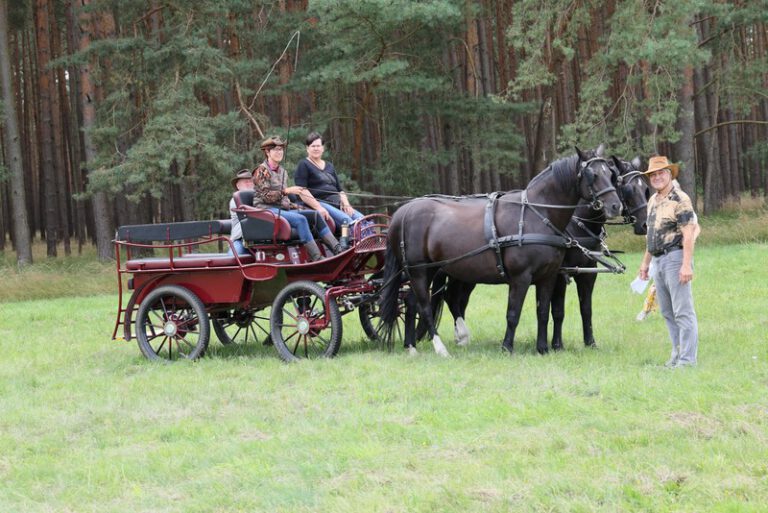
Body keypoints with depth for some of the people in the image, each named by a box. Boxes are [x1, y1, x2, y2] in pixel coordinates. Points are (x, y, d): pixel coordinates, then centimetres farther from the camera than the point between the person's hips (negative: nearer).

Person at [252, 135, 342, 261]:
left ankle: (338, 249, -29)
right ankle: (317, 259, -41)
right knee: (300, 219, -32)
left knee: (315, 215, -15)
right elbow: (266, 196, -11)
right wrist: (287, 191, -20)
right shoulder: (261, 171, -1)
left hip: (283, 208, 8)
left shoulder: (282, 171, 22)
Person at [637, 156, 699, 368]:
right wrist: (645, 262, 23)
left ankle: (687, 359, -8)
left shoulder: (680, 199, -11)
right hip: (658, 261, 9)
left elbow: (688, 234, -17)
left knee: (683, 311, -8)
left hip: (675, 257, -9)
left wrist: (686, 265, -23)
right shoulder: (653, 201, 15)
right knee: (667, 313, 12)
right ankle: (677, 353, 18)